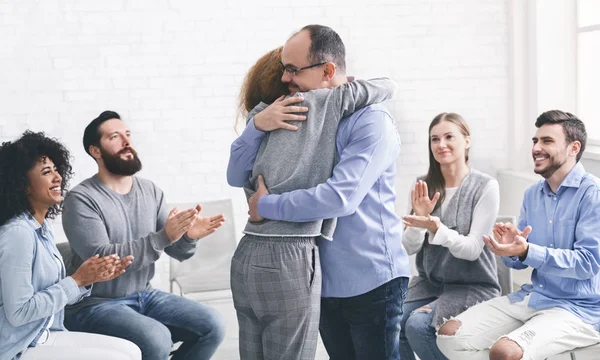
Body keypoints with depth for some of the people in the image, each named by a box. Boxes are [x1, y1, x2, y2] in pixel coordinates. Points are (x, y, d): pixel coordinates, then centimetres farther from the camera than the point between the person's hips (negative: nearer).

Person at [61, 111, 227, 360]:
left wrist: (188, 237, -22)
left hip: (144, 295, 6)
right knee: (157, 340, -32)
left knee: (212, 326, -8)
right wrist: (163, 237, -32)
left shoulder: (151, 191, 5)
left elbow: (178, 252, 3)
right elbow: (101, 258, -24)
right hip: (96, 304, -6)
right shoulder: (81, 199, -13)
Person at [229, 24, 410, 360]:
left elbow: (339, 198, -27)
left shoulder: (371, 120, -15)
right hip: (324, 280, 6)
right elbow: (238, 175, 4)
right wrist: (257, 124, -14)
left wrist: (265, 206, -17)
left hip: (371, 282, -6)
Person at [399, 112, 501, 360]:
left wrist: (436, 228, -30)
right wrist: (420, 218, -18)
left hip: (472, 286, -5)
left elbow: (472, 249, -15)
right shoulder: (424, 186, 3)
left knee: (418, 325, -27)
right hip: (428, 283, 5)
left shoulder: (485, 187, -11)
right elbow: (409, 248, 0)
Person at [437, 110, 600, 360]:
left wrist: (526, 251, -29)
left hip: (580, 309, -7)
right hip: (532, 298, 7)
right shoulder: (532, 194, 11)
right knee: (450, 335, -7)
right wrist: (510, 248, -11)